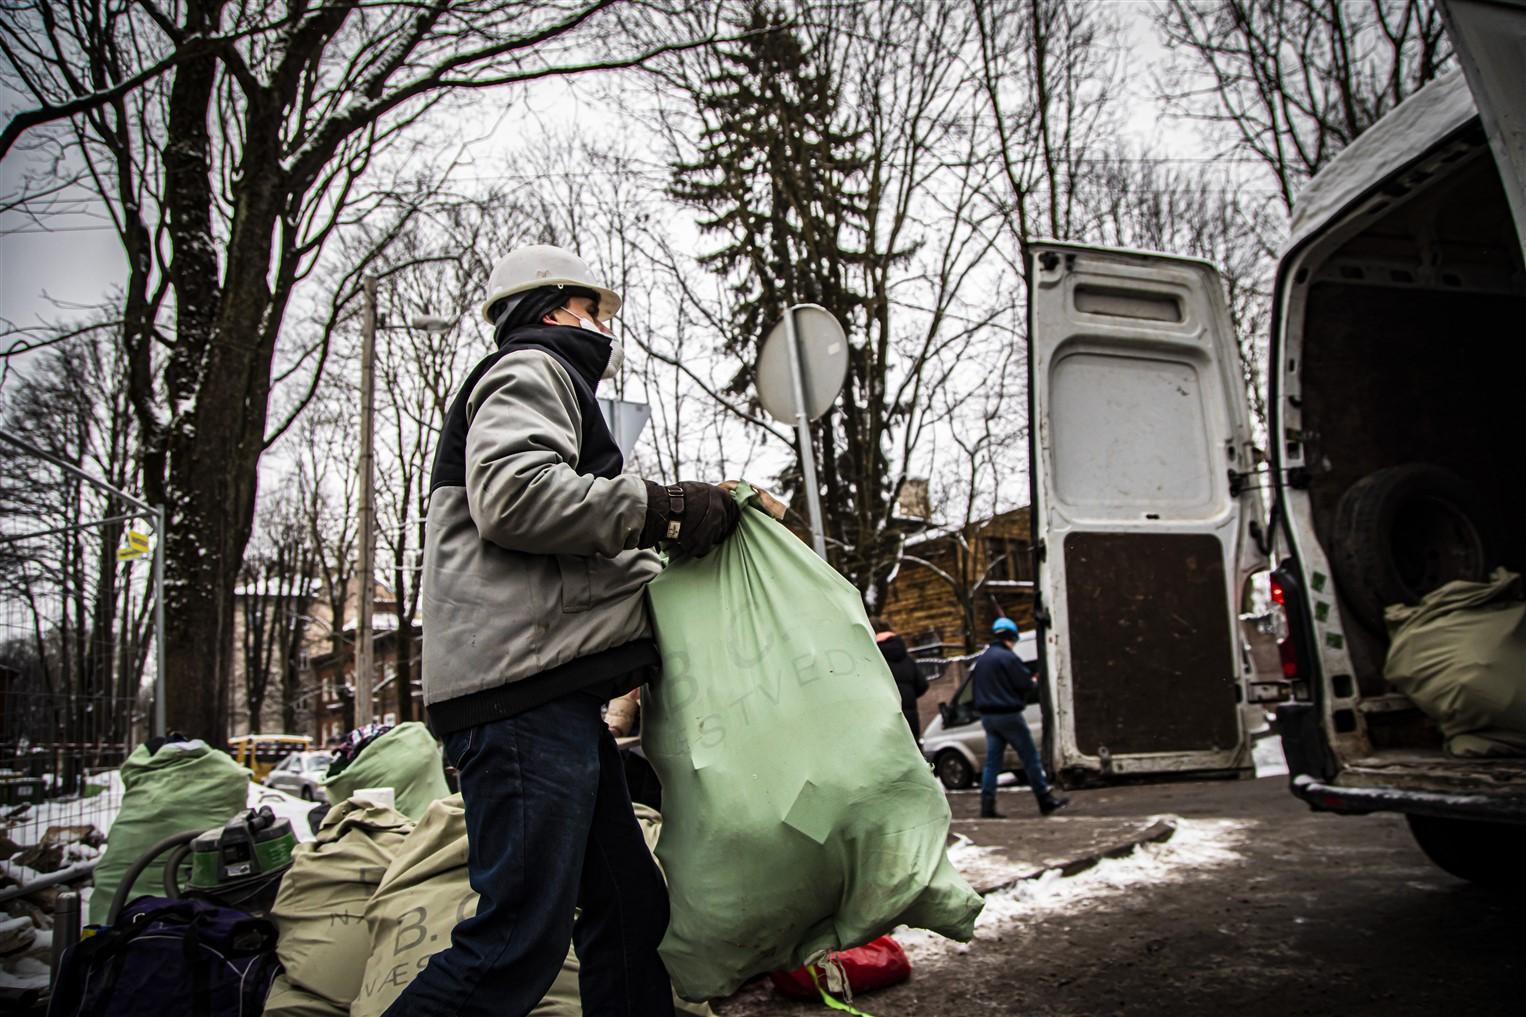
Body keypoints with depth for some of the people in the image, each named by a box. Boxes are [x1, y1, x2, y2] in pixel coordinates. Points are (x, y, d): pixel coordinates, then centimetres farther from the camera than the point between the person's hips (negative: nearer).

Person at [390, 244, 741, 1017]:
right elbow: (513, 494, -20)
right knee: (522, 940, -10)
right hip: (525, 694, -11)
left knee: (631, 909, 11)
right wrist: (661, 508, -14)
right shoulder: (531, 369, 2)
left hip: (552, 696, 11)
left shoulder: (549, 382, 34)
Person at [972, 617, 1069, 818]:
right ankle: (1046, 800, 9)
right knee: (1030, 758, 3)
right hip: (1008, 715, -7)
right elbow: (1025, 684, -13)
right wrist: (1033, 681, 7)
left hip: (987, 716, 7)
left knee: (992, 760, 7)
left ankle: (987, 805, 2)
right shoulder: (1008, 657, -13)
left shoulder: (981, 660, 13)